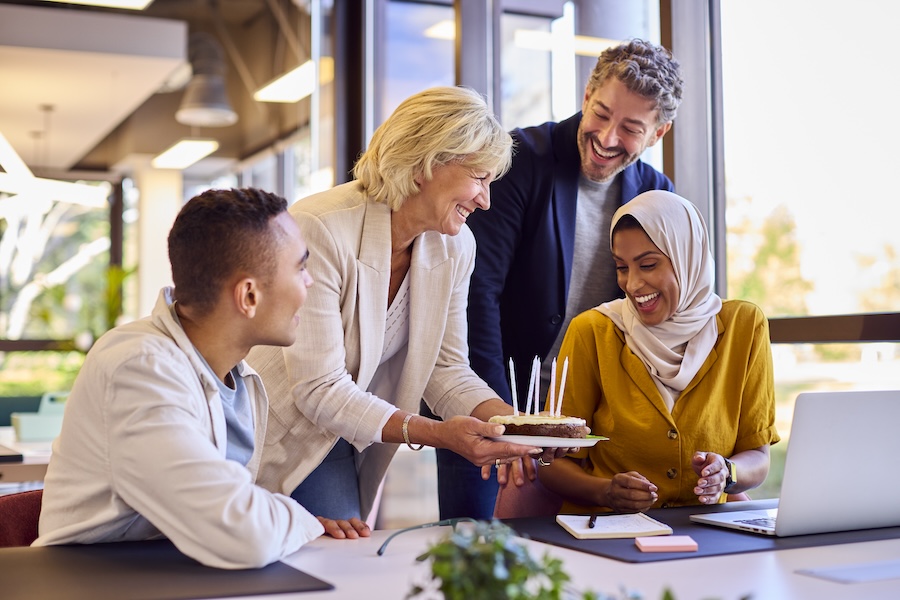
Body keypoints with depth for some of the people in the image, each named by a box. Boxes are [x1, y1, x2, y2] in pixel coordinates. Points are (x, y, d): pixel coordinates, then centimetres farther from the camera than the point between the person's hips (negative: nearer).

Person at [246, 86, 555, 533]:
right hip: (275, 442, -6)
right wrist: (435, 433, -34)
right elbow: (320, 390, -26)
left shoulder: (454, 248, -5)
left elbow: (444, 366, 1)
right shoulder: (320, 231, -26)